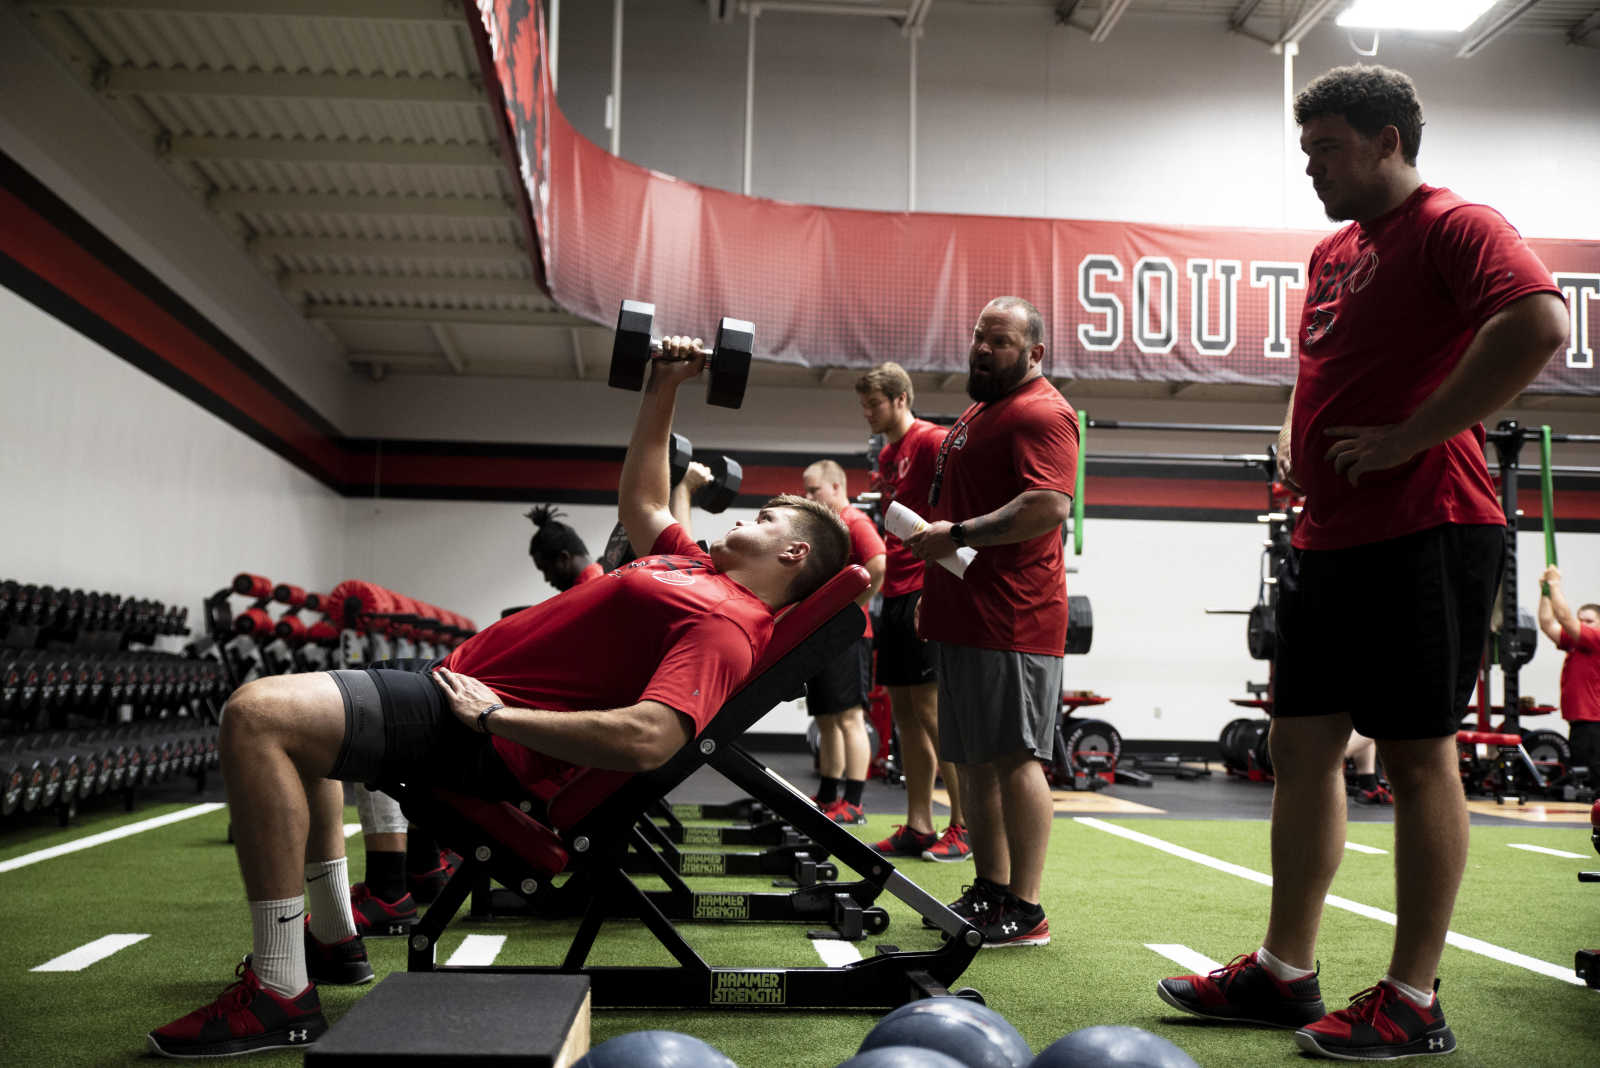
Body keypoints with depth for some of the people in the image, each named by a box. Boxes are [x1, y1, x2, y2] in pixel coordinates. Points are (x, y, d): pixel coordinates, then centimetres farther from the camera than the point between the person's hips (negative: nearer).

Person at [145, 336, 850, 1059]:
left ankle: (279, 995, -19)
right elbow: (639, 500, 34)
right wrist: (662, 389, 30)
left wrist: (496, 714, -24)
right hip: (467, 686, 11)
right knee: (290, 715, 31)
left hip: (489, 735, -11)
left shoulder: (724, 624, -15)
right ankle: (333, 939, 28)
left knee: (256, 716, -27)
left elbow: (646, 740, -31)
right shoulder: (699, 568, 15)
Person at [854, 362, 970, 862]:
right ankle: (918, 828, 14)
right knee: (904, 712, 8)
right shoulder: (887, 454, 19)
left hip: (925, 590, -9)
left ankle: (964, 828, 0)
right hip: (896, 594, 9)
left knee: (930, 709, -8)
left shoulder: (932, 441, -8)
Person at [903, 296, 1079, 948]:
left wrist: (957, 535, -20)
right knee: (973, 760, 13)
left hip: (1012, 620, -10)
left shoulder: (1041, 412, -9)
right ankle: (990, 892, 22)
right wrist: (933, 590, 26)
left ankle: (1025, 910, -2)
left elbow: (1049, 506, -23)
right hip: (965, 617, 10)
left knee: (1013, 759, -8)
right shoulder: (978, 411, 23)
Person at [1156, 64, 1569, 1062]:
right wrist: (1295, 434, 14)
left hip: (1424, 532, -9)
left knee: (1418, 755, -2)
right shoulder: (1332, 251, 19)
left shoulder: (1453, 225, -7)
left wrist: (1406, 440, -23)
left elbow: (1539, 323, -25)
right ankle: (1286, 970, 21)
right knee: (1303, 746, 10)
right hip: (1329, 534, 9)